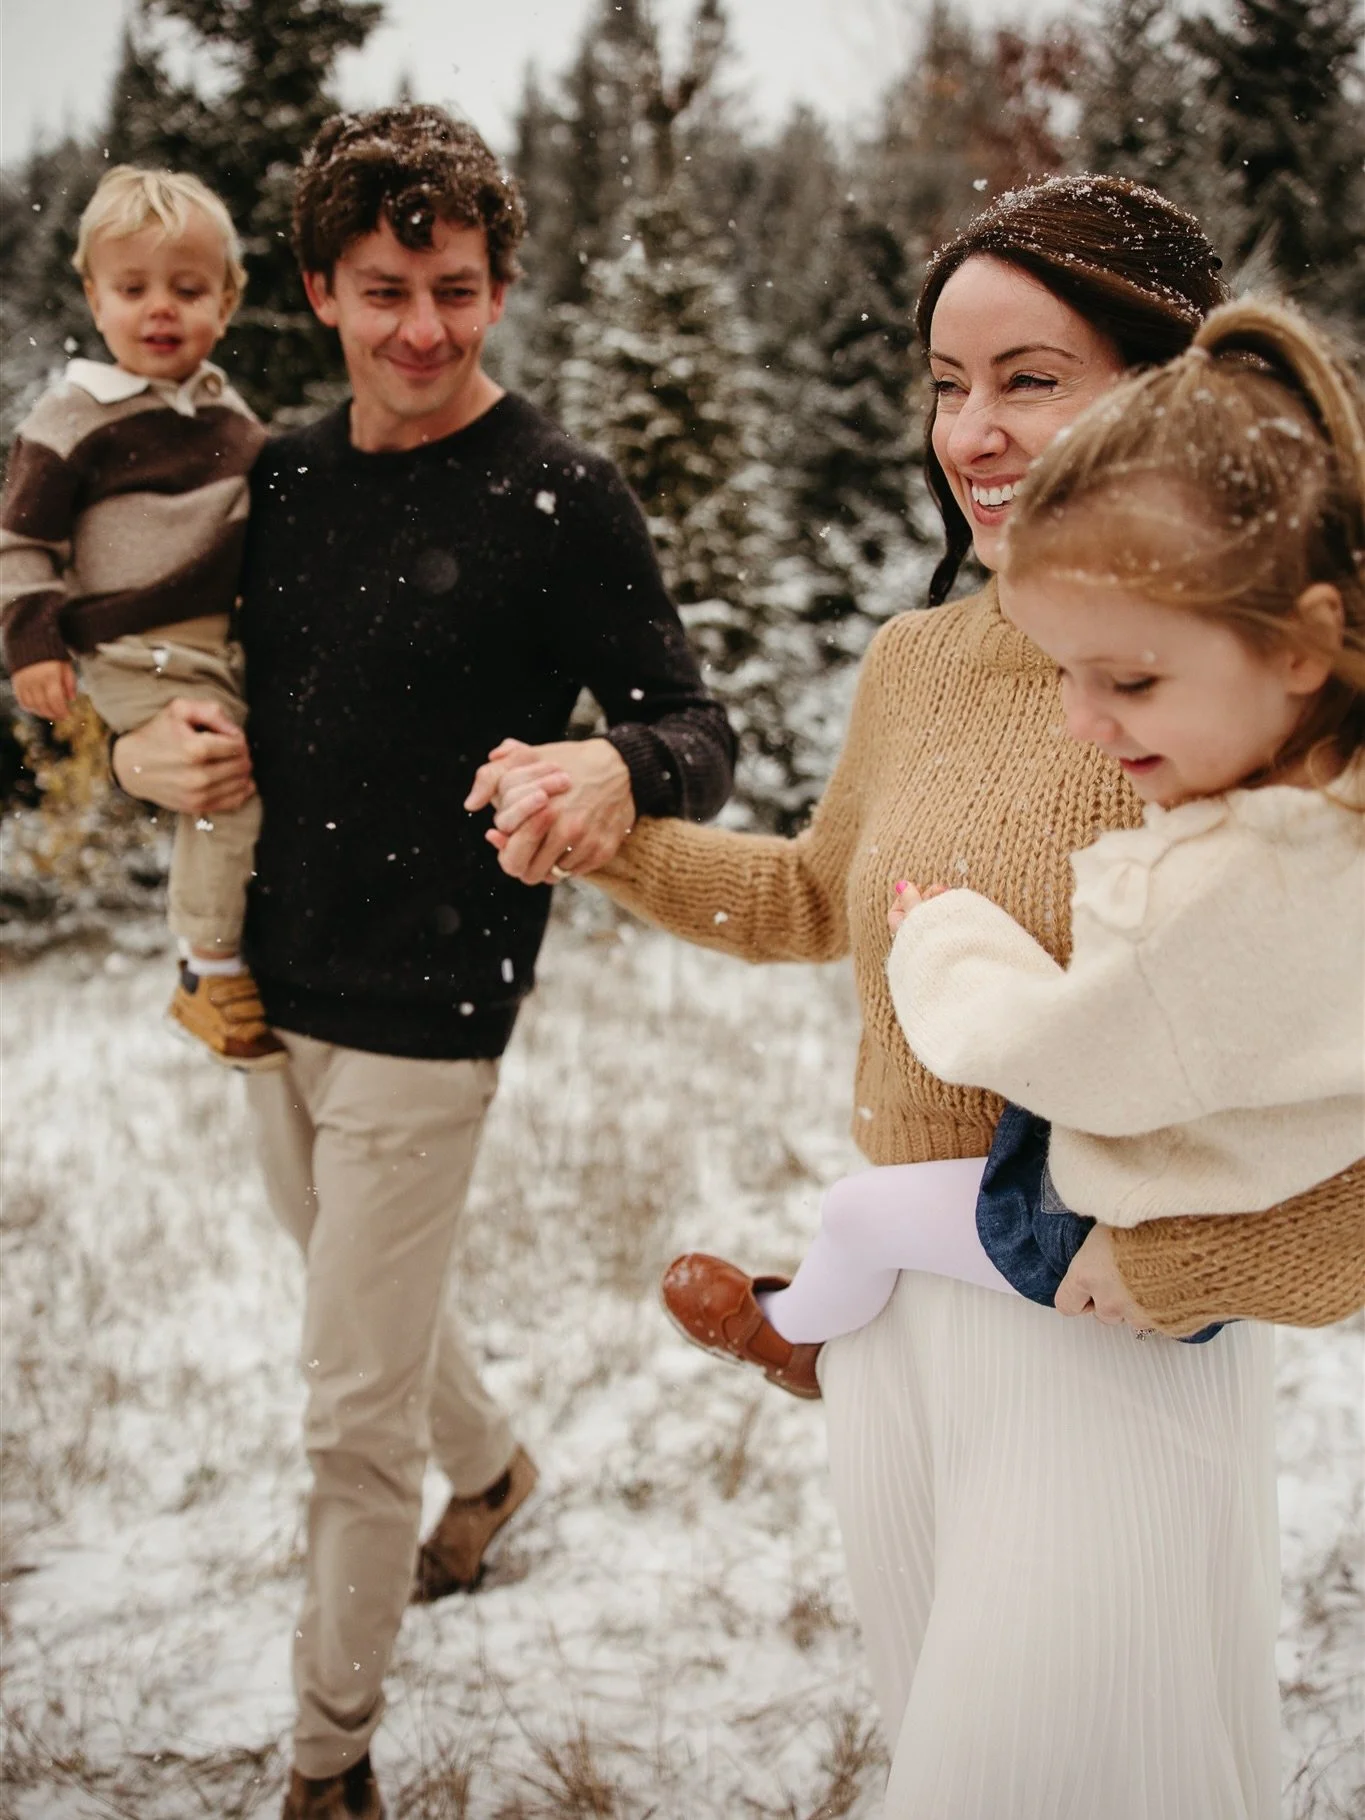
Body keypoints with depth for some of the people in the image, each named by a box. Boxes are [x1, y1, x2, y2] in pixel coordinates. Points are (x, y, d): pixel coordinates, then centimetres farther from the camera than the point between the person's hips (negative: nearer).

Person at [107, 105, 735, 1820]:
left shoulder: (560, 499, -13)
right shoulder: (282, 476, 4)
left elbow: (697, 735, -11)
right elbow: (180, 663, 15)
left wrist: (620, 765, -35)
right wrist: (146, 751, -8)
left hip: (423, 1019, -6)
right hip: (269, 982, 7)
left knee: (354, 1417, 2)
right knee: (367, 1298, 27)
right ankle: (491, 1463, 57)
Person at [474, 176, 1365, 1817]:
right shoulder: (912, 661, 1)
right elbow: (827, 899, 19)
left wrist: (1172, 1266, -23)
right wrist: (607, 835, 9)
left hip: (1113, 1345, -6)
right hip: (891, 1302, 7)